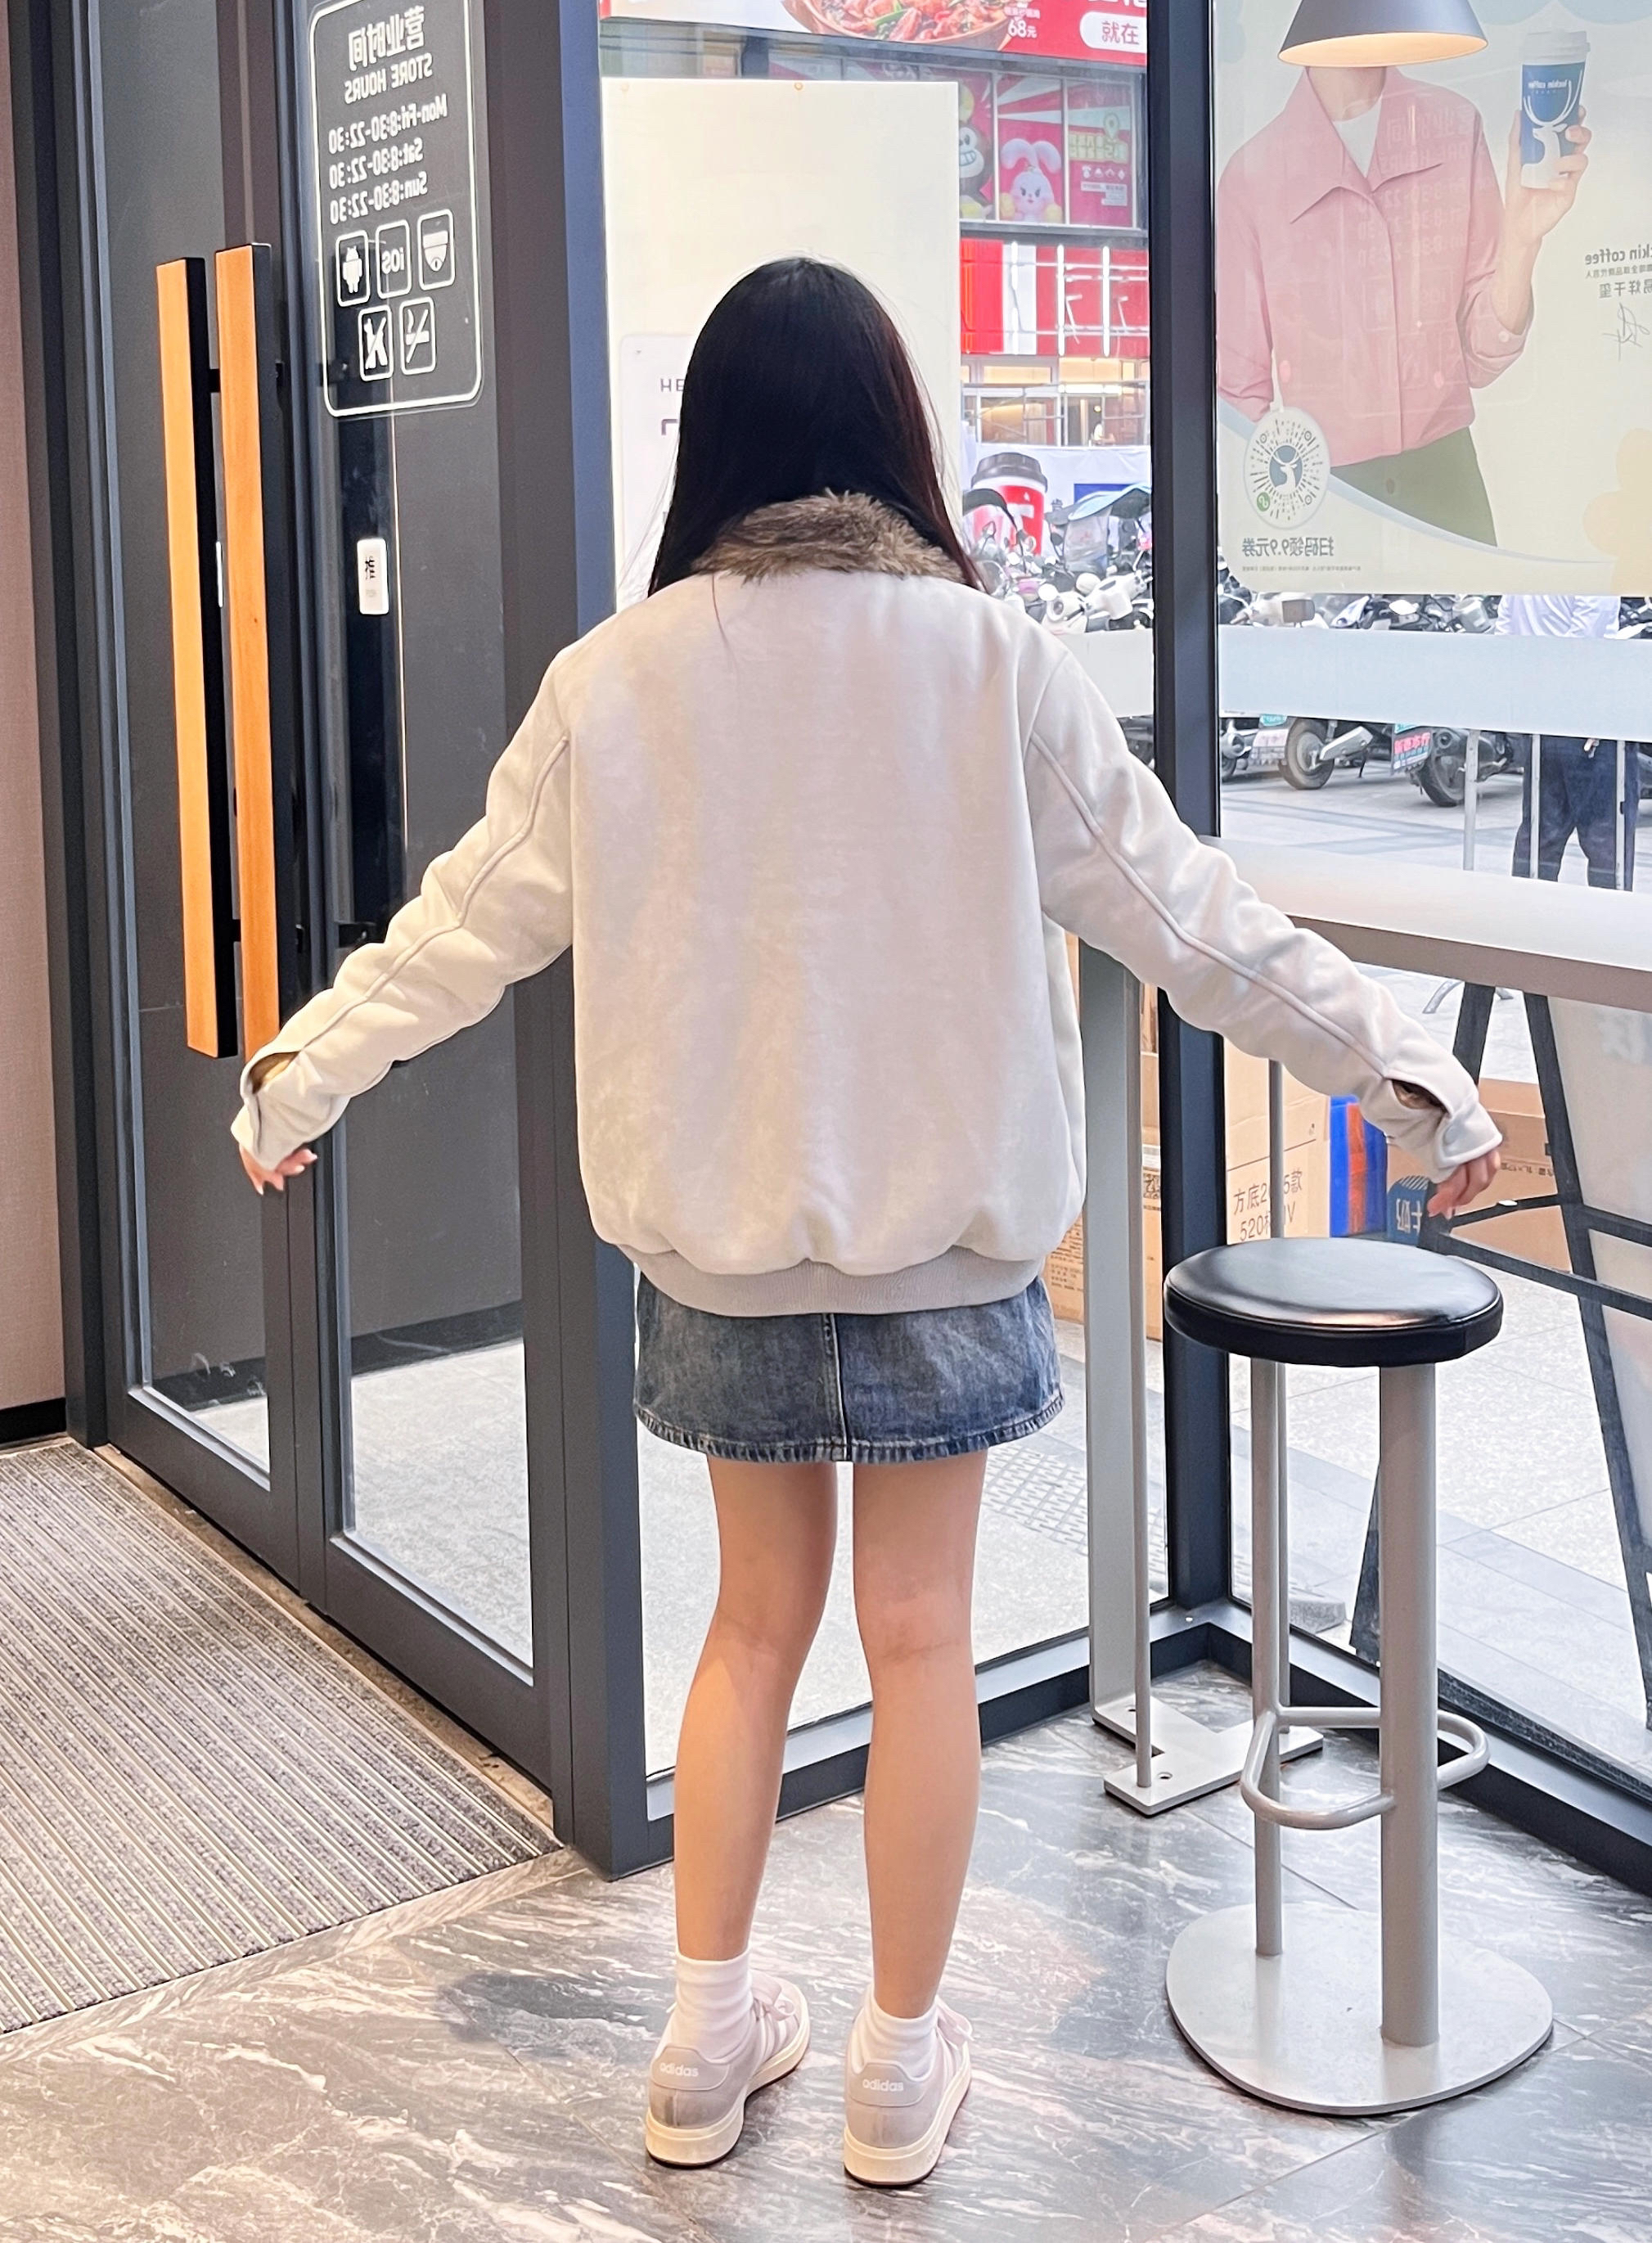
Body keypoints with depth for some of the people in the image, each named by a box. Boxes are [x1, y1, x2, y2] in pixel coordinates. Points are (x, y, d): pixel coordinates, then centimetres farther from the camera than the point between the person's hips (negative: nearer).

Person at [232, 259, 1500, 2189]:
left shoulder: (624, 671, -5)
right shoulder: (986, 659, -10)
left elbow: (473, 916, 3)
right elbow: (1181, 905, -6)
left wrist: (301, 1073, 18)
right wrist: (1397, 1064, 4)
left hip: (718, 1240, 2)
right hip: (939, 1235, -2)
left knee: (757, 1616, 18)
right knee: (918, 1636, 11)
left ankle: (708, 2042, 26)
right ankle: (900, 2067, 23)